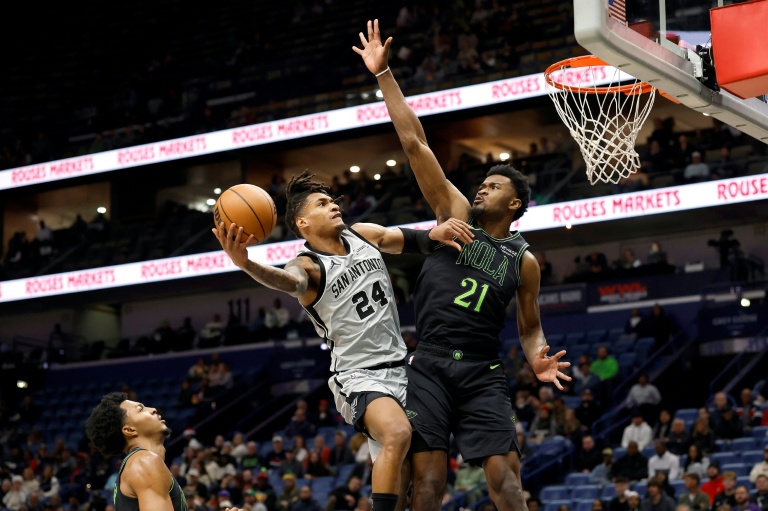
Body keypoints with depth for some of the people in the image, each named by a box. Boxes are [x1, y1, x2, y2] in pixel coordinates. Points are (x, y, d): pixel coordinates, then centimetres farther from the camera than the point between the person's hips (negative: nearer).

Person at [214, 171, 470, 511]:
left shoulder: (363, 235, 6)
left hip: (400, 366, 7)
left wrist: (435, 233, -6)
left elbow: (410, 240, 19)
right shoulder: (308, 265, -13)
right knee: (398, 434, -34)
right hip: (358, 376, -7)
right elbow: (290, 281, -36)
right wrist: (246, 265, -59)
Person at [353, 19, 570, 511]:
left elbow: (530, 327, 19)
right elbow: (415, 143, 5)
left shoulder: (524, 261, 11)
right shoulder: (456, 213, 9)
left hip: (482, 372, 1)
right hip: (430, 364, 0)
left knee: (505, 471, -9)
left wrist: (538, 360, -5)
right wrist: (384, 74, 1)